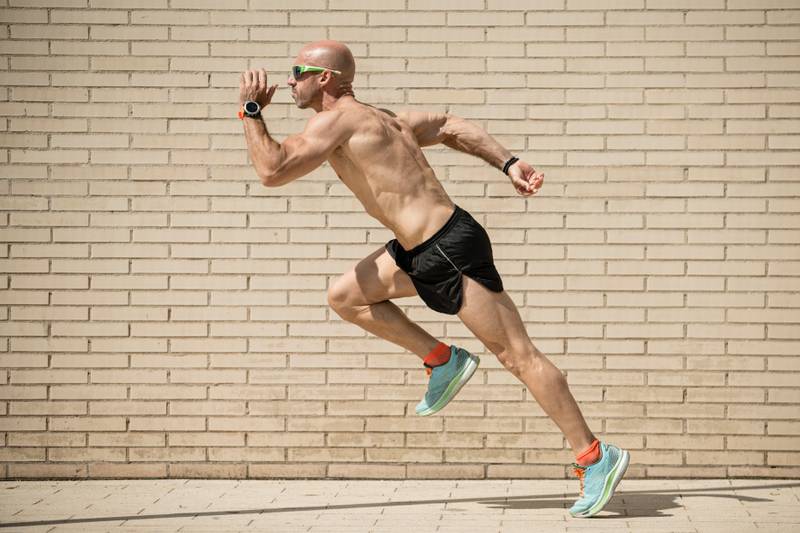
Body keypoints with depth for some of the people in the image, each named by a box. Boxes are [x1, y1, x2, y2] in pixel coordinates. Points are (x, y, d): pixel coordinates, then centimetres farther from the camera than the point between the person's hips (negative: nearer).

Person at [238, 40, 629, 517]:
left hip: (451, 250, -10)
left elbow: (272, 171, -18)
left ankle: (597, 459, 2)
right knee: (345, 297, 13)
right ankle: (443, 360, 15)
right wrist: (508, 163, 17)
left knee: (518, 355, -4)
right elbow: (450, 126, 24)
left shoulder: (336, 120, -10)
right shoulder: (377, 118, 18)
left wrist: (252, 111, -4)